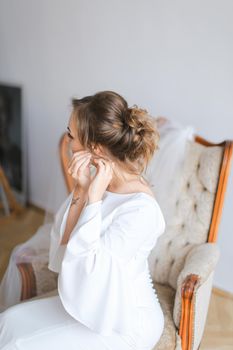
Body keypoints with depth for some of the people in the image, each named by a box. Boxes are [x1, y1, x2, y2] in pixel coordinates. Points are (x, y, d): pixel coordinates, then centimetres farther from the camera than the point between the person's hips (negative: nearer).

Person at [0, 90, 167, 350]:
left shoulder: (140, 209, -29)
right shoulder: (99, 180, -6)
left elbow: (86, 276, -29)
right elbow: (63, 248, -7)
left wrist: (93, 199, -31)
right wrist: (80, 192, -21)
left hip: (123, 324, -7)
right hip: (89, 305, 7)